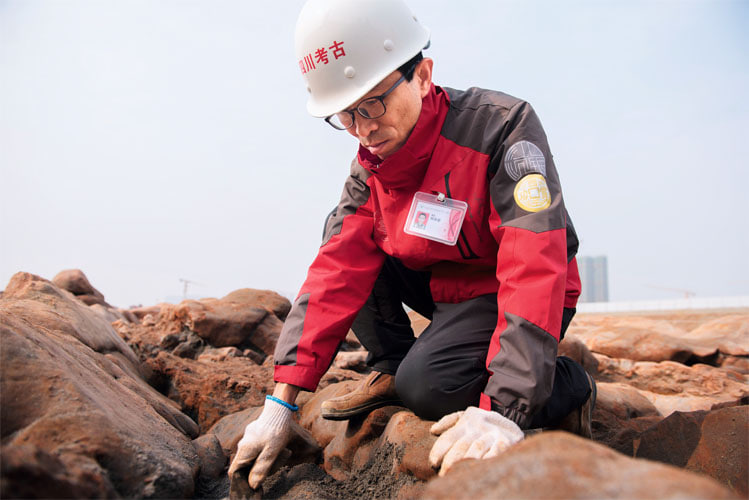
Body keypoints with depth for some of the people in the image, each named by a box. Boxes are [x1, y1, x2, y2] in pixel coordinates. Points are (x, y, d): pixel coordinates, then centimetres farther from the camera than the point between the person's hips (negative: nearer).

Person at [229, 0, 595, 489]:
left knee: (426, 385, -29)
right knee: (348, 245, -5)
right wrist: (280, 404, -18)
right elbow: (336, 271, -12)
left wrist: (503, 411, -43)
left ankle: (568, 386, -4)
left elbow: (535, 271, -34)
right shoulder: (371, 164, -6)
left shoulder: (501, 125, -26)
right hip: (443, 285, 6)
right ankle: (391, 368, 3)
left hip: (505, 295, -6)